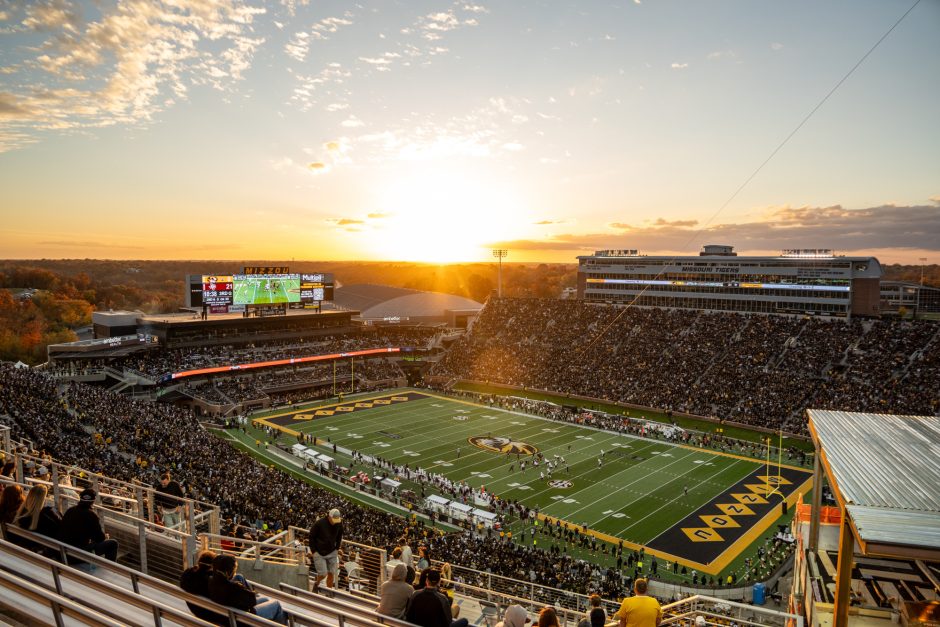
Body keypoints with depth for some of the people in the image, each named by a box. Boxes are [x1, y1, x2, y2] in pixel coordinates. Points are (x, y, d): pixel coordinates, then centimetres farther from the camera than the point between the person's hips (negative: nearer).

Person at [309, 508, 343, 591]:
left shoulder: (339, 524, -7)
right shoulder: (319, 523, -20)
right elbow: (311, 537, -8)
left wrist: (337, 548, 7)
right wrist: (314, 551, -9)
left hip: (332, 553, 4)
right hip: (319, 553, -4)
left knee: (331, 573, 4)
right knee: (323, 574, -6)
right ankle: (316, 583, 26)